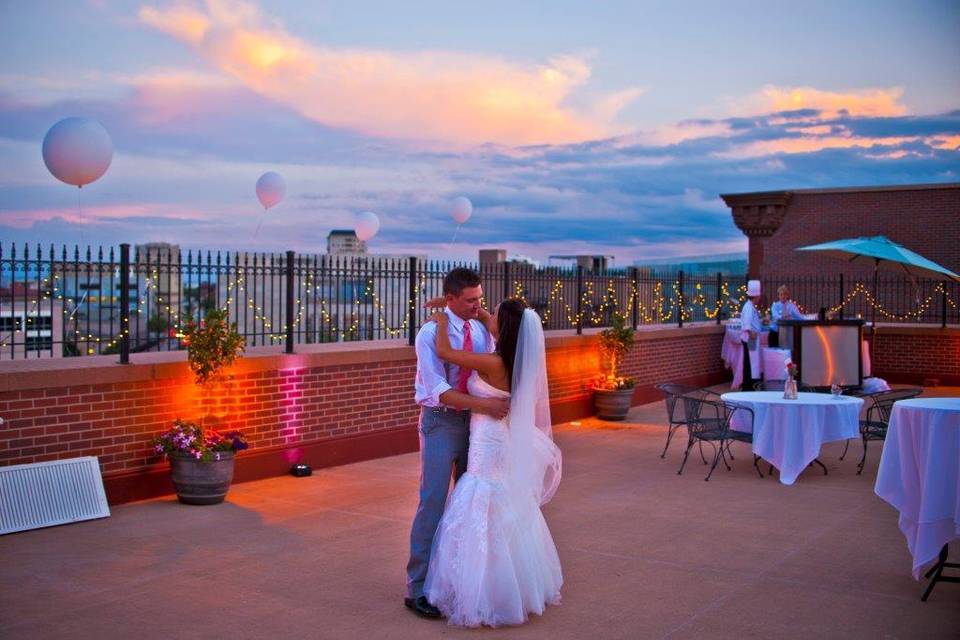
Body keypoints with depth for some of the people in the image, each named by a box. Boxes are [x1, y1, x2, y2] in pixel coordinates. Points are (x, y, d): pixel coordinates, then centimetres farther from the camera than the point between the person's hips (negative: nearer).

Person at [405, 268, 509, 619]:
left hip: (475, 420, 5)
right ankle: (417, 588, 6)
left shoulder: (483, 330, 2)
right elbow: (438, 390, -20)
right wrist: (483, 404, -28)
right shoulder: (430, 334, -13)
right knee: (433, 503, -4)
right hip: (441, 422, -5)